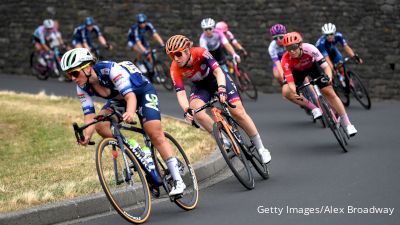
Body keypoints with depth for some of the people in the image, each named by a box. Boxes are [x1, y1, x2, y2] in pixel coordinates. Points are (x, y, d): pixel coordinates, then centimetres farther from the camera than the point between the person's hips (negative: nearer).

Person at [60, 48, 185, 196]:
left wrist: (130, 112, -65)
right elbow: (89, 115, -20)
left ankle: (178, 181, -17)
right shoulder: (82, 88, -18)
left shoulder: (111, 70, -36)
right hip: (119, 99, 6)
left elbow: (130, 95, -44)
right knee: (100, 125, -20)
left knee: (155, 135, -19)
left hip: (143, 92, -6)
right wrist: (86, 135, -41)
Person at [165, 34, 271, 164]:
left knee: (238, 113, -10)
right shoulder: (175, 69, -27)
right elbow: (180, 93, -31)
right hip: (200, 86, 2)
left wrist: (221, 89, -58)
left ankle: (261, 148, 6)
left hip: (217, 79, -2)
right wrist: (187, 110, -50)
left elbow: (218, 71, -40)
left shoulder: (200, 53, -33)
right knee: (195, 110, -28)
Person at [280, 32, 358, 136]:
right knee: (286, 92, -25)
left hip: (313, 66, -1)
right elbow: (290, 81, -38)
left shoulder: (309, 49, -37)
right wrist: (295, 92, -58)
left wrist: (329, 77, -58)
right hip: (298, 71, 1)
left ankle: (348, 124, 0)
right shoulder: (286, 60, -35)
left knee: (330, 93, -9)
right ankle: (313, 108, -9)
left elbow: (325, 66, -37)